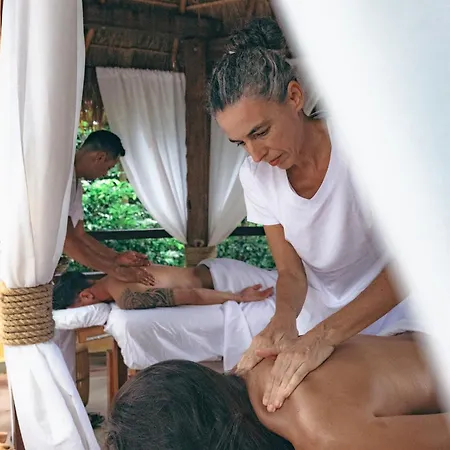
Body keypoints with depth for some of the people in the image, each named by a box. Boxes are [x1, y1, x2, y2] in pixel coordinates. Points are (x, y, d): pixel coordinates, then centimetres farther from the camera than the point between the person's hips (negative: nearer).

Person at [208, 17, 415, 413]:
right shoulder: (257, 175, -12)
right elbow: (291, 272, -7)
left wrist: (325, 335, -41)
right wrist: (283, 321, -31)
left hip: (403, 303, -3)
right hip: (341, 321, 3)